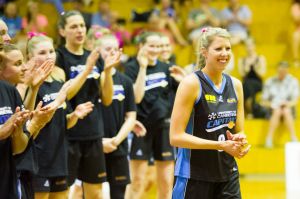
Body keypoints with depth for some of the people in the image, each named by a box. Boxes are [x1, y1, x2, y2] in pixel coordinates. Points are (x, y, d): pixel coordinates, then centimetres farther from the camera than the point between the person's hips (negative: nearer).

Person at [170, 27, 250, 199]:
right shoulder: (192, 83, -9)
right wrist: (221, 145, -20)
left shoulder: (235, 85, 8)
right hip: (194, 177, -5)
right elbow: (176, 137, -14)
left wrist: (239, 141, -8)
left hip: (228, 176, 5)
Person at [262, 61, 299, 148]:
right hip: (272, 109, 1)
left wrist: (288, 104, -23)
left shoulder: (293, 81, 7)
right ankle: (269, 139, -44)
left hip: (288, 108, -1)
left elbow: (295, 100, -2)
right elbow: (264, 101, 8)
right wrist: (271, 104, -14)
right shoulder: (269, 82, 10)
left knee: (286, 111, -36)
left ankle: (294, 138, -43)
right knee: (277, 111, -35)